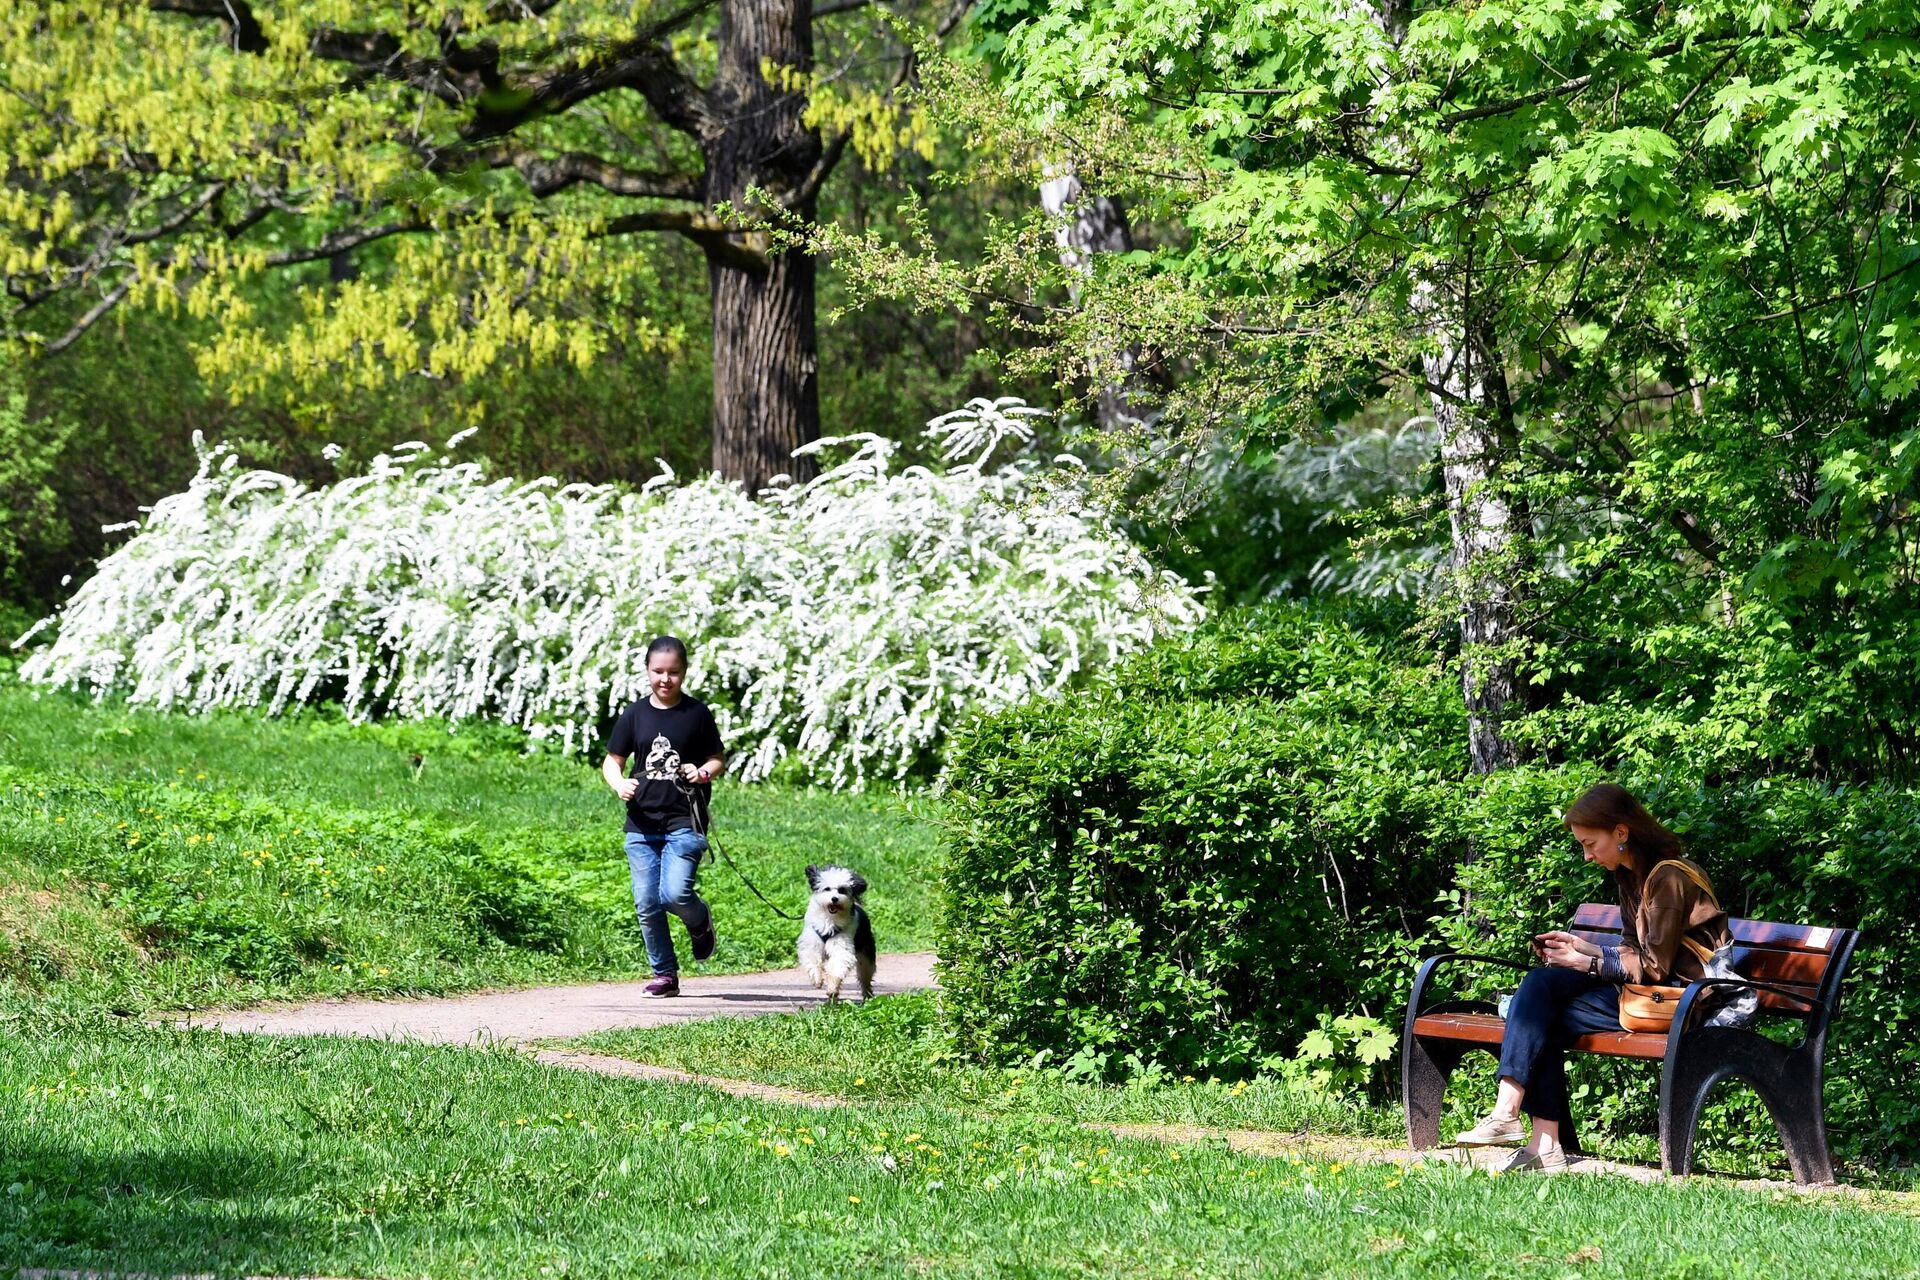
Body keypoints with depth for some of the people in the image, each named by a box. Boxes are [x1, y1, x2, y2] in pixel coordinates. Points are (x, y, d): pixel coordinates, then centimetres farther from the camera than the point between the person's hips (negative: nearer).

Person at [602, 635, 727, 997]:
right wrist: (619, 784, -11)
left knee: (675, 893, -18)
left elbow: (717, 758, 9)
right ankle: (664, 974, 15)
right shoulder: (635, 715, 6)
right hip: (641, 824, 3)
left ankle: (701, 922, 16)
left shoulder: (697, 714, 1)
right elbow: (612, 761, 10)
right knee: (647, 904, 2)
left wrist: (704, 773, -13)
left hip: (684, 822, -3)